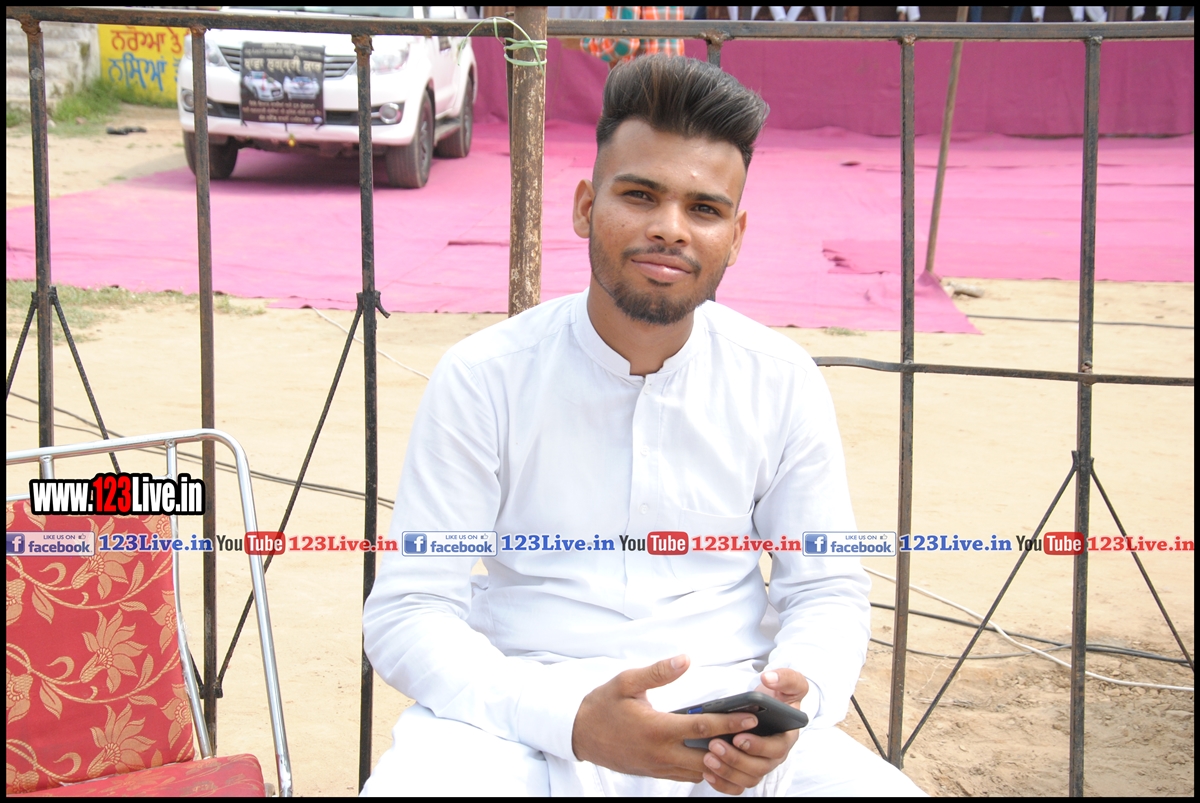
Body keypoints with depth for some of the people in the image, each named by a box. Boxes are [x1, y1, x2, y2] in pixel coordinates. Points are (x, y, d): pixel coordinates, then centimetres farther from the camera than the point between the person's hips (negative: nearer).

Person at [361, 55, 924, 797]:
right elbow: (408, 613, -8)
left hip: (727, 718, 2)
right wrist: (572, 721, -25)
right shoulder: (483, 379, -5)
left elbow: (828, 592, 7)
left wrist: (795, 701, -17)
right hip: (521, 718, -2)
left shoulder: (783, 383, 2)